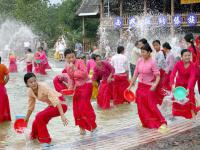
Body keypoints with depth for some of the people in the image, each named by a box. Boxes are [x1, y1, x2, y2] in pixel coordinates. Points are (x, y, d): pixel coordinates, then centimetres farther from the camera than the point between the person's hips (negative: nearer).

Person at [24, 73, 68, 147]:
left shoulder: (43, 87, -27)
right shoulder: (30, 92, -5)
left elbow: (56, 101, -32)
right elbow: (30, 107, 13)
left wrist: (62, 116, -38)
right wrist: (26, 119, 22)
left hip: (60, 105, -7)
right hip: (51, 105, 7)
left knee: (40, 117, -22)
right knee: (36, 122, 3)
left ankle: (45, 140, -7)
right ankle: (34, 135, 37)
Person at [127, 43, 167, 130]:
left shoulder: (152, 62, -14)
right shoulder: (139, 61, 1)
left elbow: (158, 76, -15)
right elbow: (136, 74, 9)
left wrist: (155, 85, -31)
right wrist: (130, 85, 11)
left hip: (149, 87, -6)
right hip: (140, 86, 6)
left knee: (152, 106, -7)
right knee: (141, 107, 9)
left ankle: (162, 123, 5)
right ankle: (146, 123, 26)